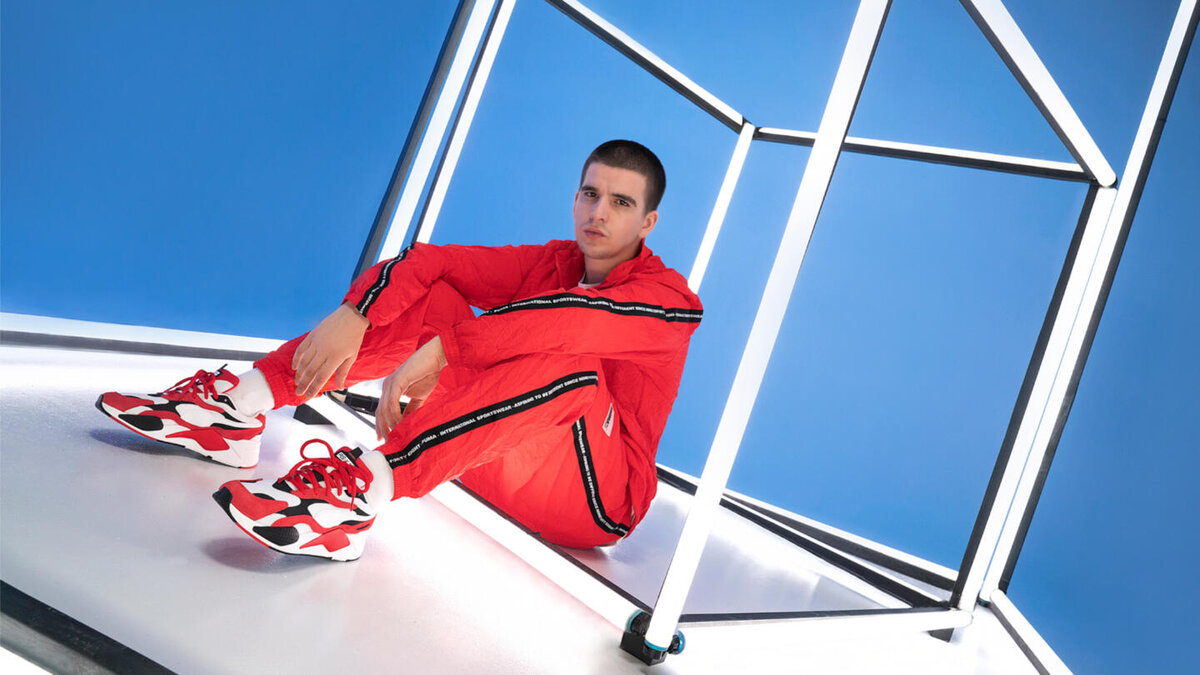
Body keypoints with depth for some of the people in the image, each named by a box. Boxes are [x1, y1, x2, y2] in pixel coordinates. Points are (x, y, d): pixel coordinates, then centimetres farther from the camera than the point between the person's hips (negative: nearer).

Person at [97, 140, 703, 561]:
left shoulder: (668, 297, -10)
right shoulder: (553, 263, 7)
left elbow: (577, 317, -31)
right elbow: (433, 259, -4)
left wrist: (438, 352, -39)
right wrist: (353, 315, -21)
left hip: (596, 497, -5)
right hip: (495, 461, 5)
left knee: (571, 360, -35)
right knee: (432, 295, -6)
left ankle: (369, 483, -43)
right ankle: (241, 402, -13)